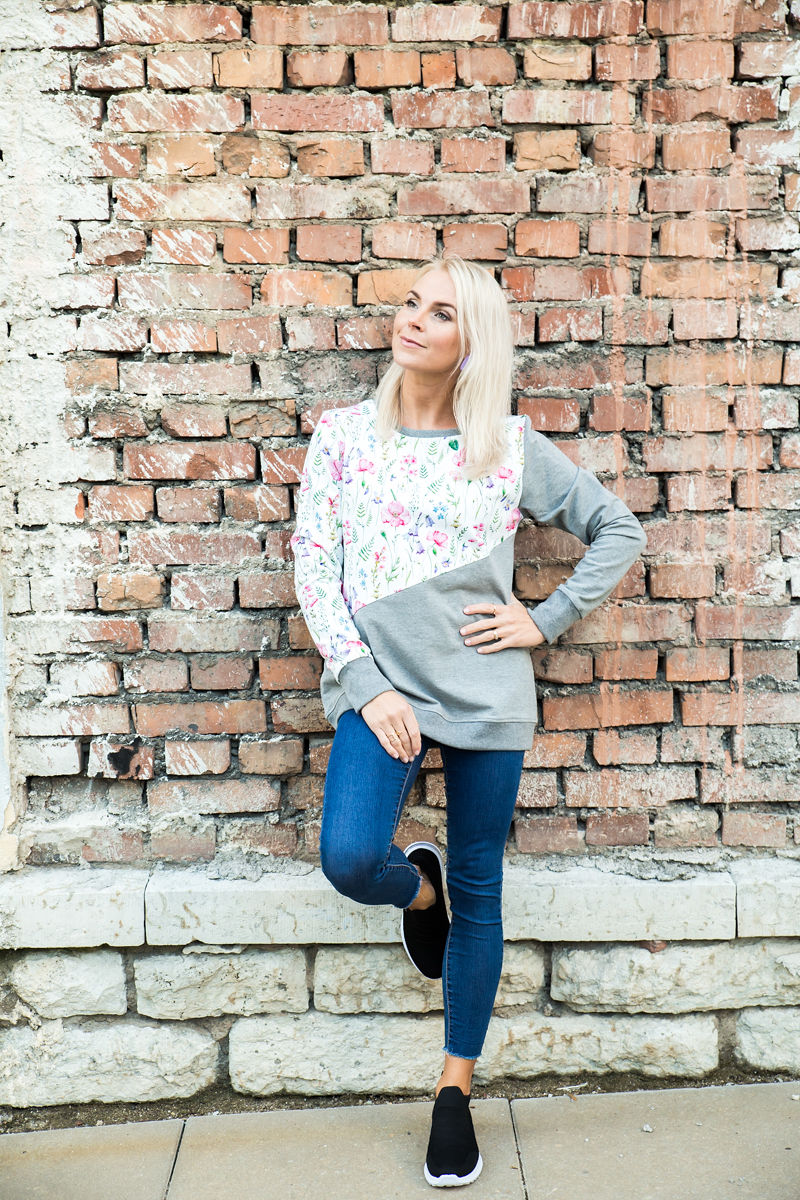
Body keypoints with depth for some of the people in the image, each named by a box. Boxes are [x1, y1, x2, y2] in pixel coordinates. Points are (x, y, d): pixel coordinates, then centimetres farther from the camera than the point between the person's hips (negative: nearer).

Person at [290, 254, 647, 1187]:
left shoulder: (513, 446, 2)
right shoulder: (344, 434, 3)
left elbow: (619, 527, 10)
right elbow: (313, 562, -2)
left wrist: (549, 619, 0)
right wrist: (365, 684, -11)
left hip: (487, 691, 0)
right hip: (381, 685, 0)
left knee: (479, 892, 7)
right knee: (349, 857, -21)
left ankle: (456, 1092, 28)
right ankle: (417, 888, 18)